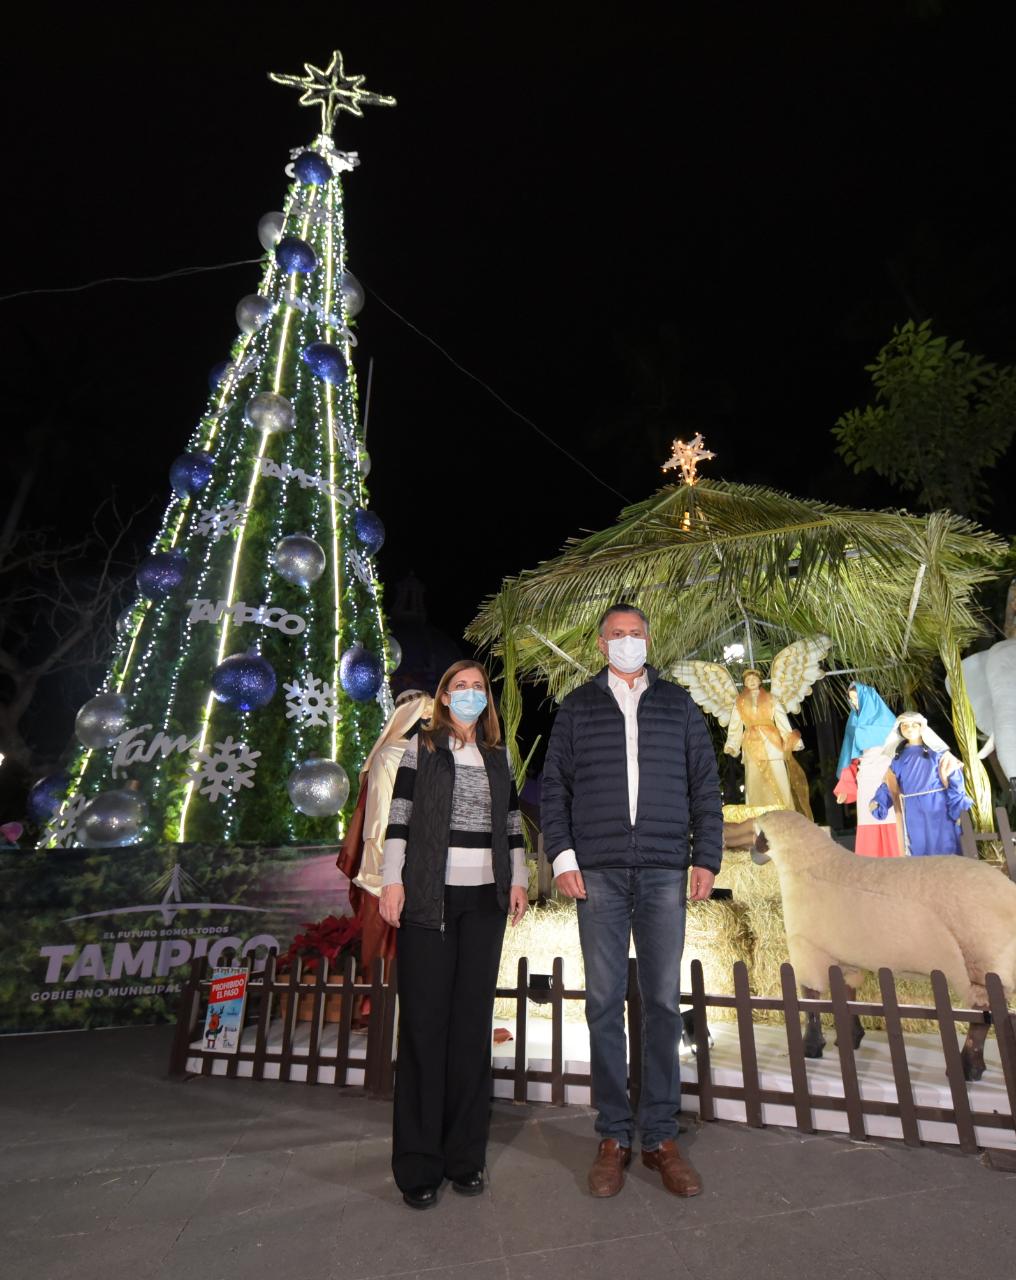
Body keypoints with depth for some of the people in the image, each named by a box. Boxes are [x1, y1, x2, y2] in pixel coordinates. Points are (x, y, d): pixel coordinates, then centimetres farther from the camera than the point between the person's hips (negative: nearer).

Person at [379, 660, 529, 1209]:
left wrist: (518, 879, 7)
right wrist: (392, 880, -8)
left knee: (473, 1022, 8)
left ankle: (465, 1154, 22)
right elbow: (399, 817, -1)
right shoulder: (422, 747, 3)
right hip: (428, 896, -3)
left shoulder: (498, 755, 13)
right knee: (424, 1022, 2)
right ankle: (417, 1162, 16)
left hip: (485, 897, 3)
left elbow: (512, 824, 14)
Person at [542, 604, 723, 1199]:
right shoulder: (578, 707, 8)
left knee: (663, 1003, 7)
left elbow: (706, 785, 9)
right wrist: (562, 854, -3)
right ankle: (614, 1137, 20)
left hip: (664, 872, 1)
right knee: (605, 1003, 6)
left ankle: (661, 1136, 22)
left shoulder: (678, 704, 10)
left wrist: (707, 857, 1)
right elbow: (554, 785, 6)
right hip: (599, 873, 0)